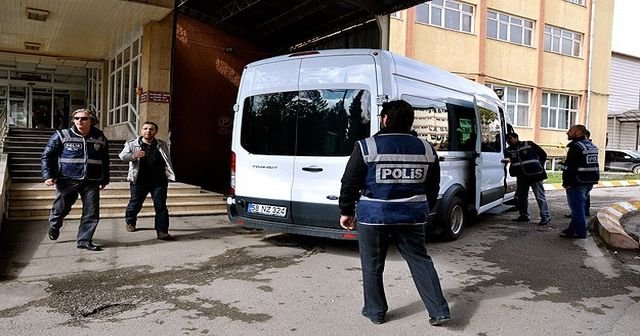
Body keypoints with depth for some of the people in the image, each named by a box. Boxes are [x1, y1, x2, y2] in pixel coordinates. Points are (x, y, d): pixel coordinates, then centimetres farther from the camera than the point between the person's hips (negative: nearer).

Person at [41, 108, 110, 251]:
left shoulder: (100, 138, 7)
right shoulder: (62, 135, -1)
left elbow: (105, 161, 18)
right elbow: (47, 156, 3)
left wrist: (105, 179, 20)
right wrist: (48, 175, -8)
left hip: (91, 182, 2)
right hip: (67, 180, -2)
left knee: (91, 212, -2)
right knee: (61, 208, 11)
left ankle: (84, 240, 10)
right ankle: (54, 226, 44)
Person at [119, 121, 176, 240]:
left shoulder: (162, 145, 11)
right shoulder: (132, 144, 2)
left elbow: (167, 162, 20)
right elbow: (123, 156, -13)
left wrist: (169, 175, 14)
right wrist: (133, 156, -33)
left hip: (159, 181, 1)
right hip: (139, 181, -1)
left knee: (161, 206, -5)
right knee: (135, 204, 9)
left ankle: (162, 231, -2)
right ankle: (130, 222, 38)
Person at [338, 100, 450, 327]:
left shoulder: (367, 147, -8)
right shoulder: (426, 149, 3)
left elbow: (350, 183, -5)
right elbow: (433, 187, 11)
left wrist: (346, 211, 7)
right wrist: (424, 210, 24)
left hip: (373, 216, -3)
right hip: (412, 216, 3)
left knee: (372, 265, 12)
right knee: (420, 261, 14)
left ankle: (375, 311, 23)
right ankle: (439, 311, 15)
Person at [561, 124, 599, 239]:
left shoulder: (576, 146, -16)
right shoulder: (592, 145, 14)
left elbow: (570, 167, -20)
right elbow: (593, 165, 17)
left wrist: (566, 182, -15)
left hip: (578, 182, -10)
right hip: (590, 182, 10)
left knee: (577, 207, -2)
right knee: (580, 206, 17)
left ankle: (580, 232, 2)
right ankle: (573, 228, 26)